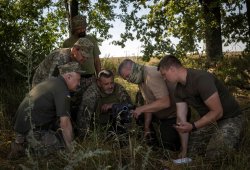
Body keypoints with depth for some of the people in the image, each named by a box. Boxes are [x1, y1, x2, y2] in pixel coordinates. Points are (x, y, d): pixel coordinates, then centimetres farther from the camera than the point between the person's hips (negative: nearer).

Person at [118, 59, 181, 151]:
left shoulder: (152, 75, -26)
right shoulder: (141, 79, 4)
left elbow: (165, 102, -33)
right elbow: (148, 103, 7)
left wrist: (141, 109, -29)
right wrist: (147, 127, 6)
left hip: (174, 115, -9)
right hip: (162, 116, 9)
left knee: (168, 147, -7)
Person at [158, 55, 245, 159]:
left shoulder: (201, 79, -30)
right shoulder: (179, 90, -3)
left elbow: (217, 112, -28)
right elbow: (181, 119, -5)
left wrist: (193, 126, -35)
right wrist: (184, 150, -6)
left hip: (231, 118, -7)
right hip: (208, 119, 8)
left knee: (213, 155, -27)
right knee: (190, 150, 5)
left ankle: (234, 139, 5)